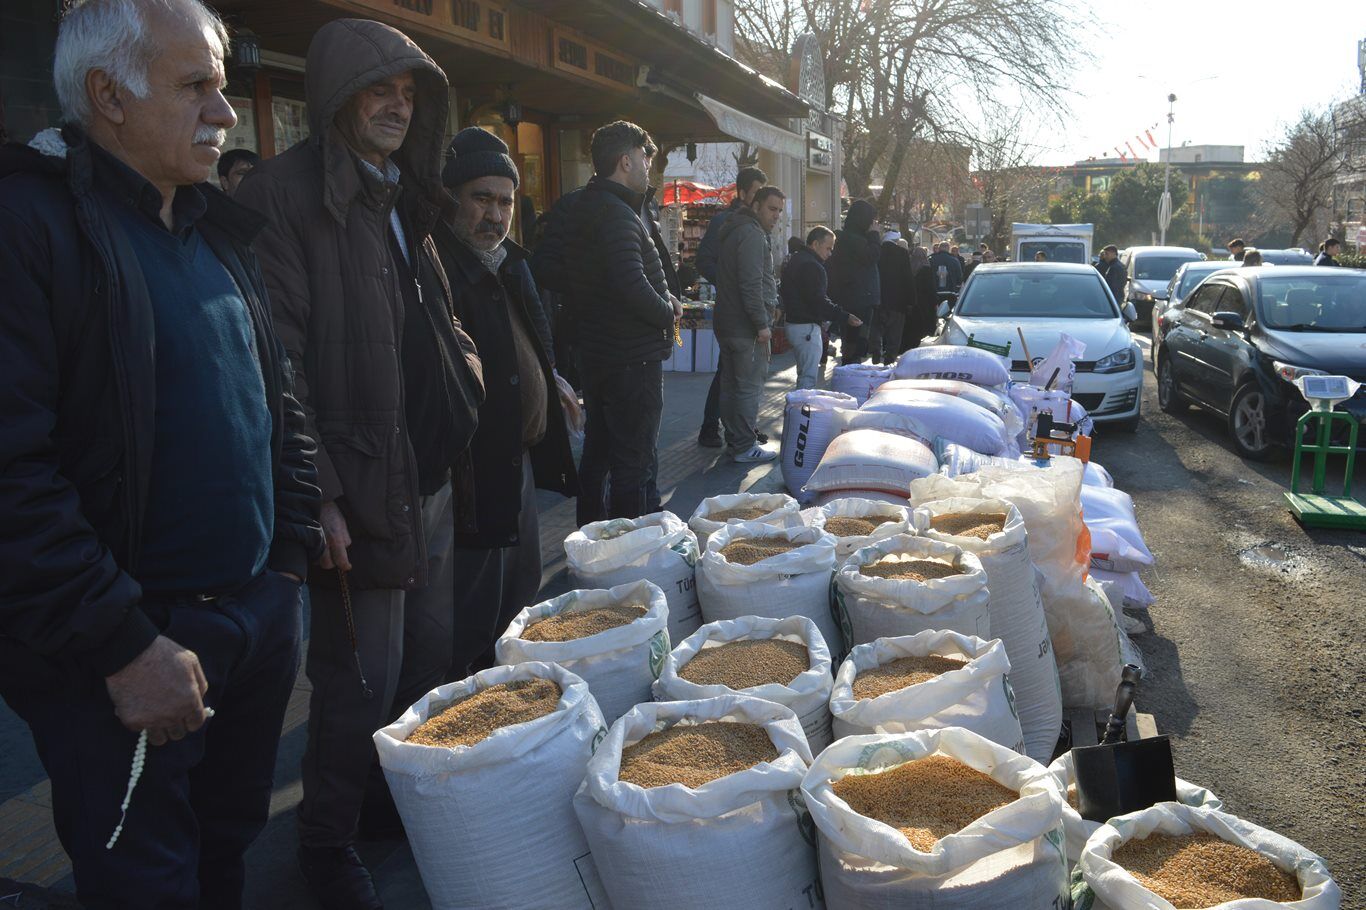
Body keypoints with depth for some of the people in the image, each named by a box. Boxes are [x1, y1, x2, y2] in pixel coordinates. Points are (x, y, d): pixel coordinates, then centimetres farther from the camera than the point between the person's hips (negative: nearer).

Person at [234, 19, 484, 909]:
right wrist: (318, 496, -20)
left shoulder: (402, 197, 16)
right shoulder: (288, 193, -10)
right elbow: (280, 360, -17)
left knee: (431, 657, 17)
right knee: (363, 683, 2)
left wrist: (466, 385, 12)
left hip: (435, 475, 8)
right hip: (363, 487, -8)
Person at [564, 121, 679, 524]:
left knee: (598, 453, 18)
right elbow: (633, 286, -28)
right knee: (636, 464, -4)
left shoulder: (586, 207, 14)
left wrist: (665, 298, 3)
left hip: (597, 354, 10)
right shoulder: (616, 214, -18)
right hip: (633, 358, -10)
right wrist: (669, 312, -10)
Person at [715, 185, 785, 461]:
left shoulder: (735, 231, 18)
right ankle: (744, 447, 0)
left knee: (731, 384, 14)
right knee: (750, 386, -5)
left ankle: (734, 440, 23)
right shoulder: (752, 235, -14)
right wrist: (762, 323, -20)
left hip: (727, 322, 10)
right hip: (746, 325, -10)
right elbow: (751, 284, -22)